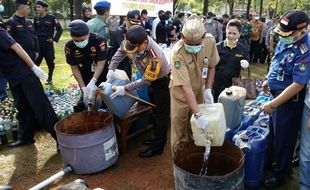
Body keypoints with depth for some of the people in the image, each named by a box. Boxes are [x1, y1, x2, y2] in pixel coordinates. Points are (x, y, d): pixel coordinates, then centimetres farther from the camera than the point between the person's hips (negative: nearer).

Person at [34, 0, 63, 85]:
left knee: (50, 62, 5)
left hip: (48, 44, -3)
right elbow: (34, 30, 17)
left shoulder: (51, 17, -6)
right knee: (35, 62, 2)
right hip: (38, 44, 3)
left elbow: (59, 29, -4)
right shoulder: (36, 18, 6)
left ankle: (50, 78, 21)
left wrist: (54, 39, -8)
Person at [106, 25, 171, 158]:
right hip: (152, 81, 8)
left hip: (163, 82, -8)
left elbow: (146, 80, -30)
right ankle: (157, 138, 38)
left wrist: (125, 89, -28)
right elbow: (120, 52, -1)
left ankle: (157, 147, 15)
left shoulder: (155, 56, -41)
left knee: (161, 114, 4)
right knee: (155, 111, 21)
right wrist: (111, 69, -8)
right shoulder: (132, 41, -22)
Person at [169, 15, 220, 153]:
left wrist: (208, 89, -10)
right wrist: (198, 114, -36)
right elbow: (186, 87, -34)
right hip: (181, 91, -4)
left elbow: (211, 66, -1)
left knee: (195, 128, 15)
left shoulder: (210, 41, -19)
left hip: (199, 89, 4)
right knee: (179, 126, 4)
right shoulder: (178, 52, -33)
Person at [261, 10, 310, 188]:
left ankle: (281, 172, 28)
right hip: (278, 91, 8)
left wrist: (272, 104, -24)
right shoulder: (288, 39, -2)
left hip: (290, 98, -8)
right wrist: (269, 80, 19)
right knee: (275, 130, 21)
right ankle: (278, 161, 42)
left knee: (284, 135, 7)